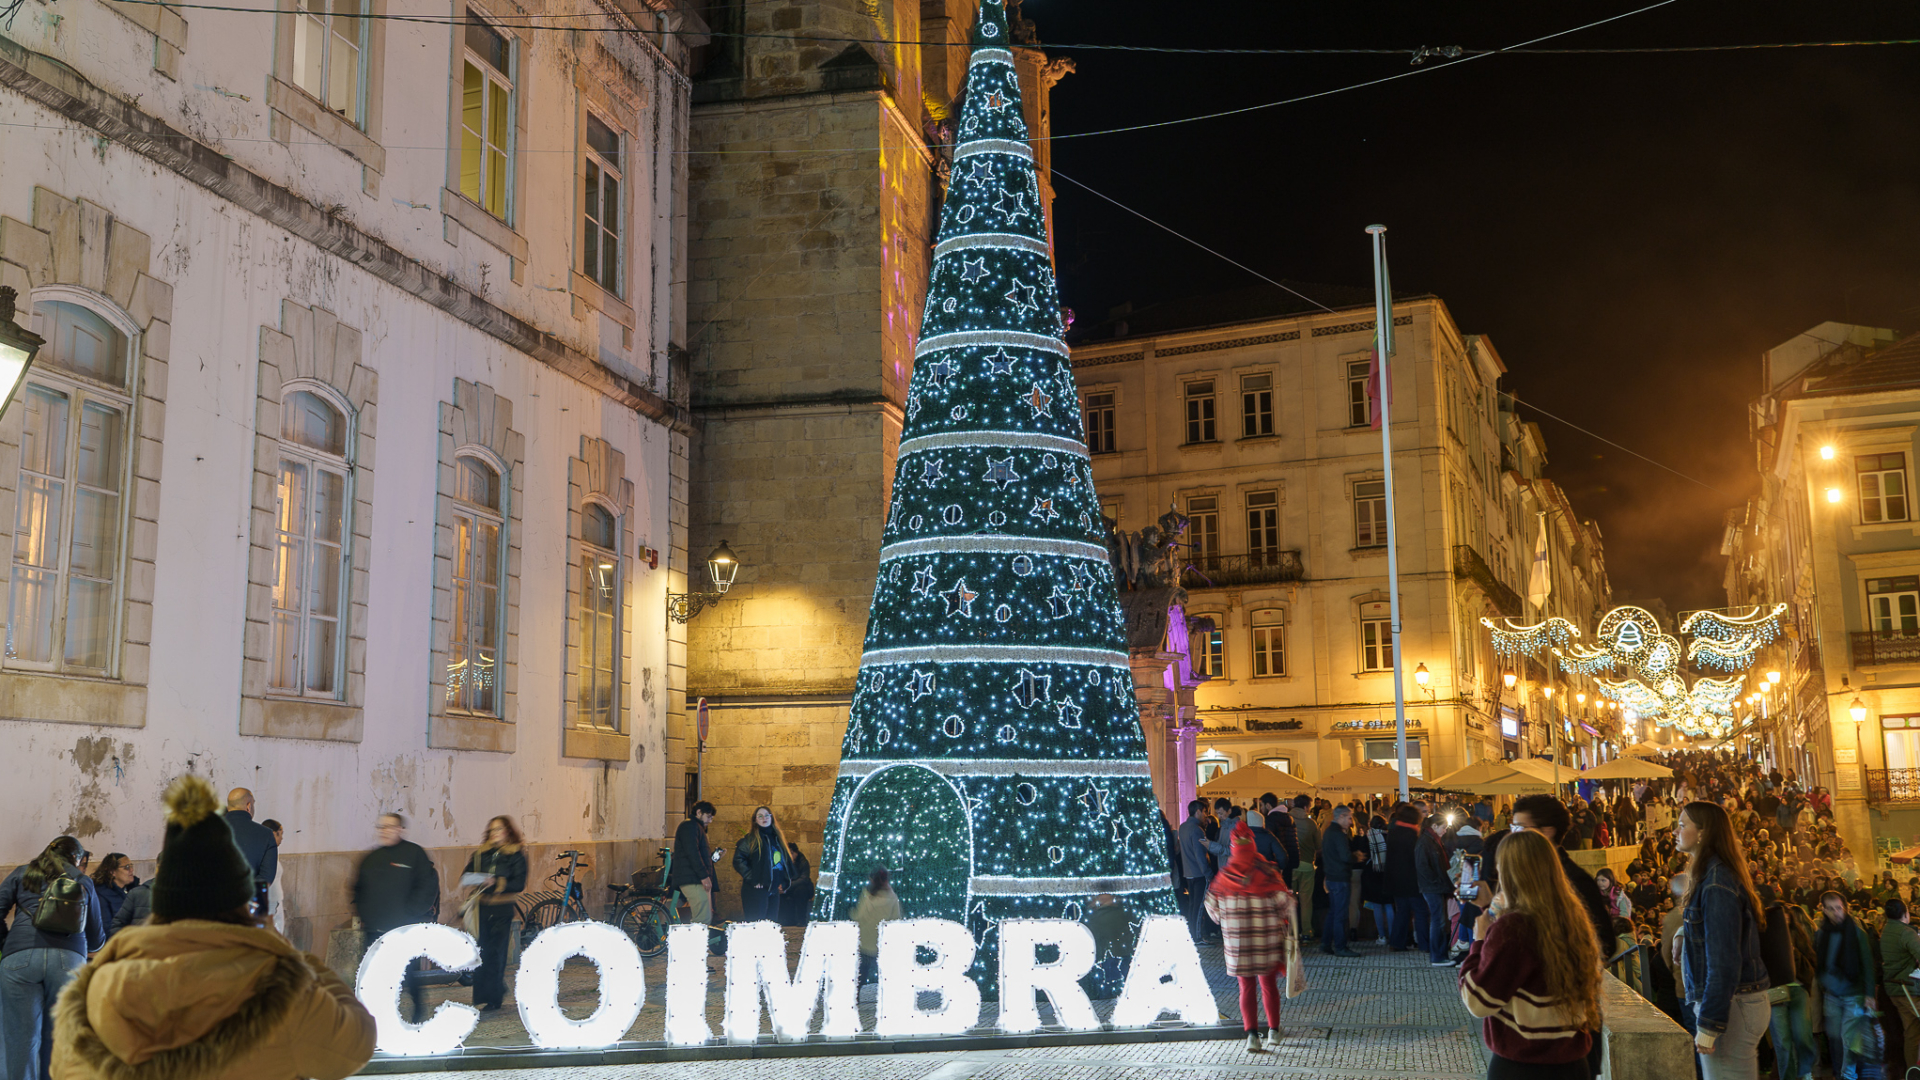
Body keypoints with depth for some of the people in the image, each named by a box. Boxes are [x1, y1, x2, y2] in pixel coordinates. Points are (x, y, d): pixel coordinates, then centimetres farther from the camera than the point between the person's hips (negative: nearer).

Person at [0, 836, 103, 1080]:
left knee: (22, 1039, -1)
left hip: (20, 957, -1)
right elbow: (96, 938, 25)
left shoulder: (22, 874, 21)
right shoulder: (83, 881, 22)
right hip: (69, 959, 1)